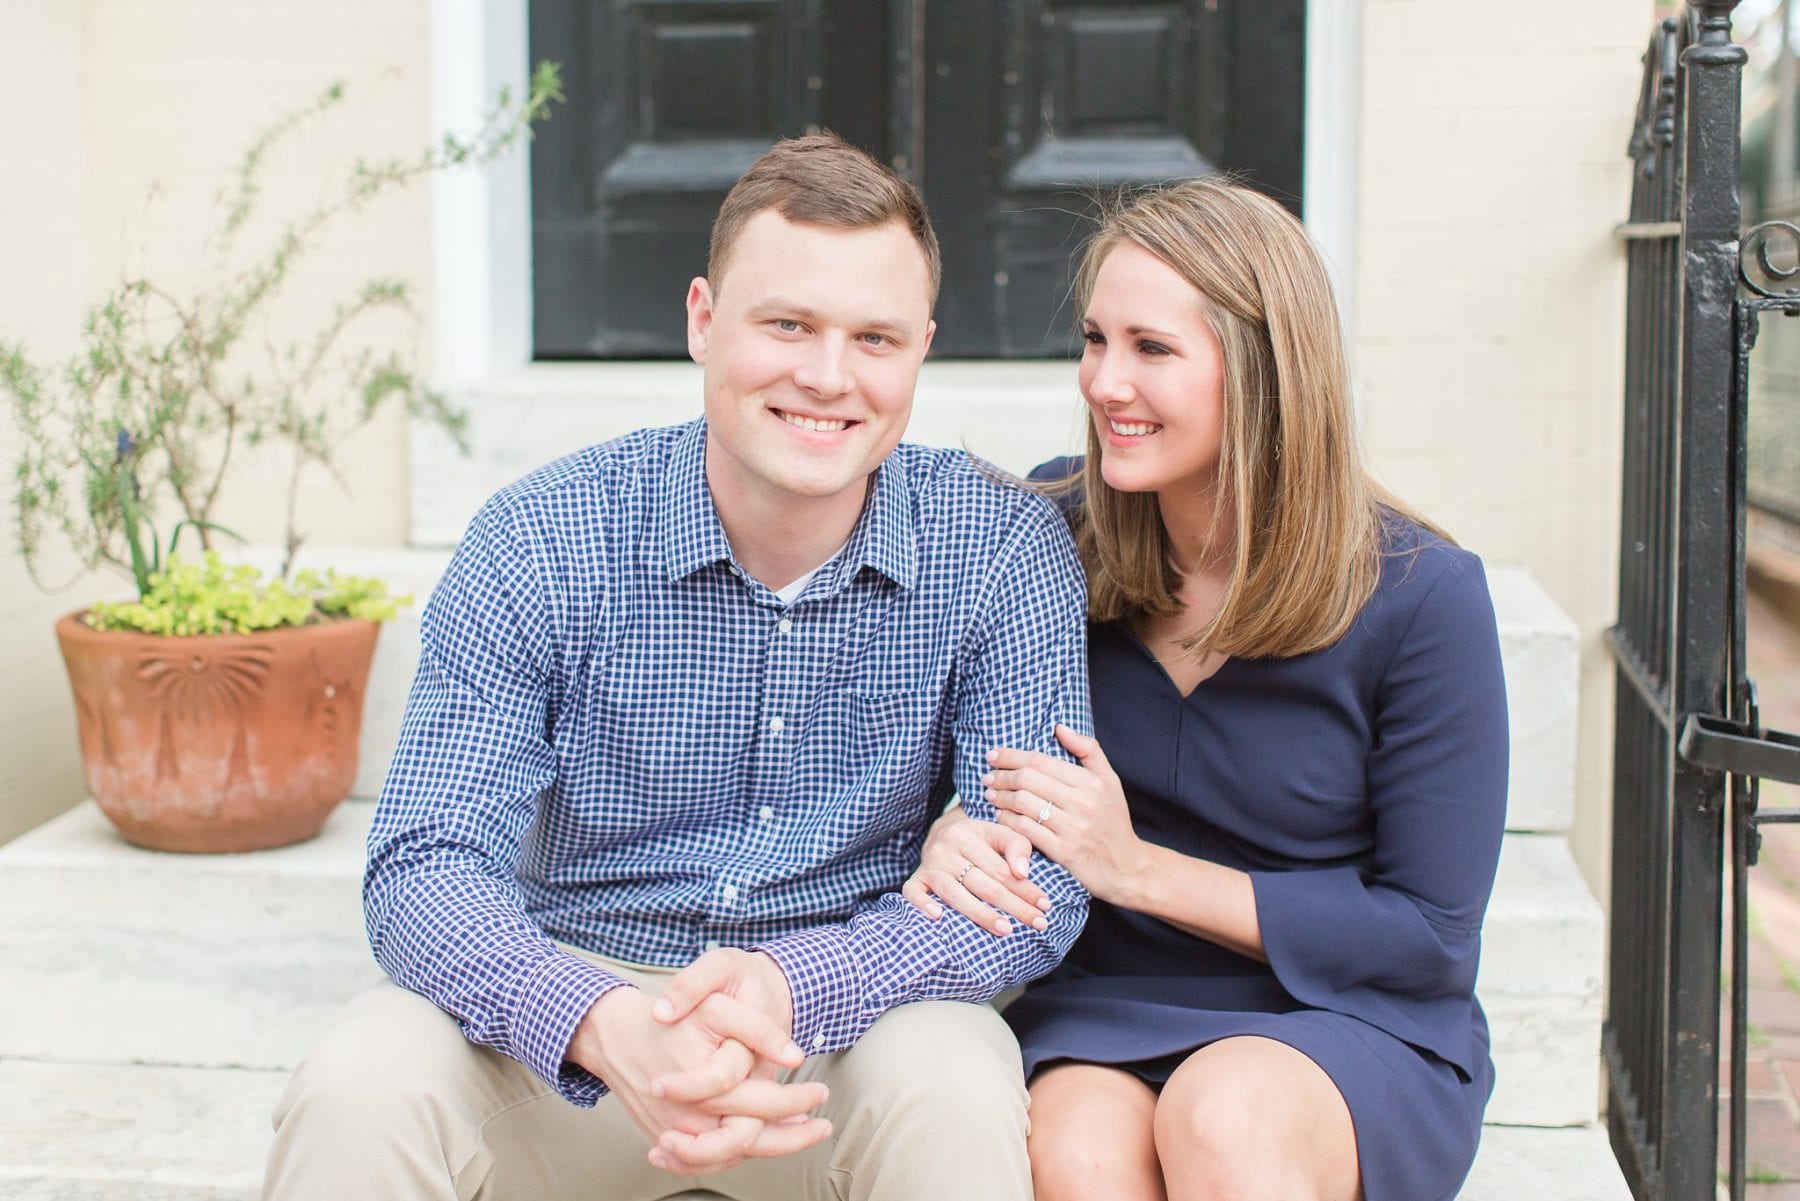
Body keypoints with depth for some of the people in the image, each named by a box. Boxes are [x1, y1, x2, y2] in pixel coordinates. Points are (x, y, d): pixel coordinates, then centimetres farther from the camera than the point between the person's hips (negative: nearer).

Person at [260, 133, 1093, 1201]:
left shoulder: (1008, 550, -10)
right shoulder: (540, 542, -10)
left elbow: (1039, 877, -15)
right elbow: (425, 869, -16)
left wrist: (793, 986, -34)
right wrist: (602, 1023, -39)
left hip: (858, 1004, 0)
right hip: (575, 1006, 1)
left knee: (959, 1096, -33)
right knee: (360, 1092, -27)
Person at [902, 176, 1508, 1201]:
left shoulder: (1420, 596, -11)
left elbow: (1432, 931, -8)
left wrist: (1137, 866, -16)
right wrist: (951, 839, -17)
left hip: (1348, 1022, -1)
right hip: (1100, 1009, 2)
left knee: (1220, 1112, -34)